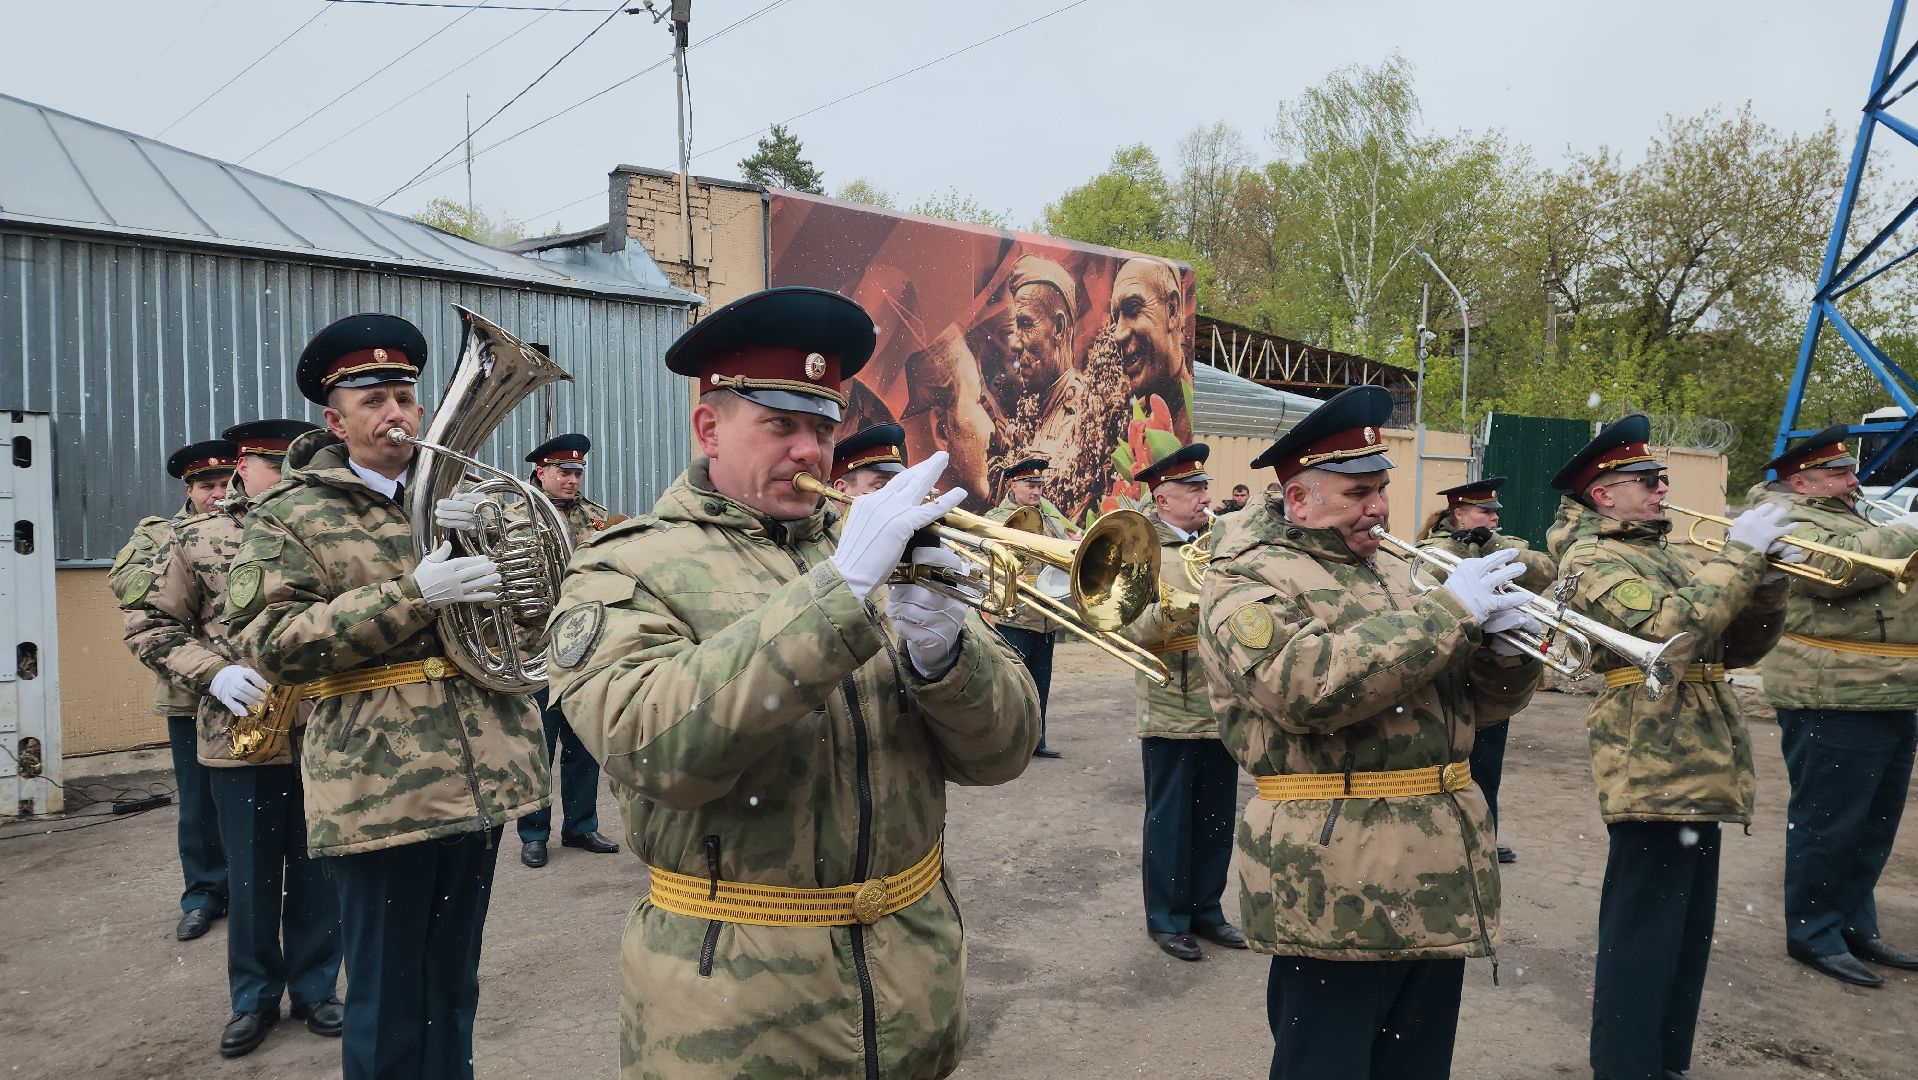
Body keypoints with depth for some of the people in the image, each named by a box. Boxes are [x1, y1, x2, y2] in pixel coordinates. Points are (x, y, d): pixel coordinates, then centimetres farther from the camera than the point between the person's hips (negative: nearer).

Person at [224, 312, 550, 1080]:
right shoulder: (288, 518, -1)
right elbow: (266, 644, -13)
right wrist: (412, 597, -23)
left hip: (478, 777, 4)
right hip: (380, 792, -4)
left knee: (454, 989, 18)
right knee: (388, 1005, 8)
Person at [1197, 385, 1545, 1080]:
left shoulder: (1392, 571, 16)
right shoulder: (1247, 582, -7)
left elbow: (1478, 703, 17)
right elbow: (1310, 685, -26)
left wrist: (1507, 647, -5)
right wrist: (1446, 612, -21)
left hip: (1439, 881, 7)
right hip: (1338, 890, -7)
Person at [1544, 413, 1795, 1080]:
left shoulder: (1667, 556, 19)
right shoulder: (1593, 560, -9)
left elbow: (1737, 648, 17)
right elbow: (1669, 629, -25)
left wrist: (1767, 586, 0)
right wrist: (1739, 556, -17)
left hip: (1692, 769, 10)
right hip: (1652, 770, -9)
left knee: (1686, 932, 17)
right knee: (1642, 938, -4)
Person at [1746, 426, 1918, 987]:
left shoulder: (1854, 518, 22)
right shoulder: (1790, 524, -8)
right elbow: (1834, 567, -27)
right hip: (1834, 701, -9)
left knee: (1873, 826, 17)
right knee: (1827, 824, -1)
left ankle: (1857, 928, 29)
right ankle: (1814, 935, 11)